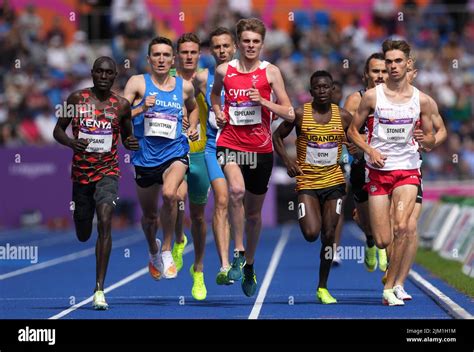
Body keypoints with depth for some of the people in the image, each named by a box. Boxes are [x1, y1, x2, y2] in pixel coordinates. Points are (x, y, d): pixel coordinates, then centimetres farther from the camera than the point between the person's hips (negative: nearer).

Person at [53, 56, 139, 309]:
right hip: (80, 173, 2)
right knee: (83, 235, 13)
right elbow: (58, 130, 4)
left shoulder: (121, 105, 1)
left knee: (105, 223, -22)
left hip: (107, 172, -1)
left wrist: (131, 143, -9)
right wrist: (72, 142, -17)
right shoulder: (77, 99, -1)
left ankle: (99, 290, -21)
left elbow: (126, 136, 15)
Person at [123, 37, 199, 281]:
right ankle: (153, 250, 47)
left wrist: (193, 127, 10)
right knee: (149, 216, 13)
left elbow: (193, 108, 29)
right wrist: (142, 109, -23)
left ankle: (167, 251, -15)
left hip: (175, 153, 0)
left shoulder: (184, 87, 6)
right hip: (145, 157, 1)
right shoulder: (138, 83, -1)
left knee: (169, 193, -32)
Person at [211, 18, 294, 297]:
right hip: (230, 144, -1)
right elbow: (215, 93, 26)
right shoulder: (224, 71, 2)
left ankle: (249, 265, 34)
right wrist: (218, 113, 7)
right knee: (237, 190, -31)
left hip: (261, 148, 1)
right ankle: (238, 252, -20)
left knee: (254, 212, 13)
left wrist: (263, 101, -16)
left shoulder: (270, 72, -2)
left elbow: (289, 114, -3)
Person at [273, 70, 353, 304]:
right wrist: (287, 161, -8)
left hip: (334, 182, 2)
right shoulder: (300, 115, -5)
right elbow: (277, 136, 5)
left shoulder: (343, 117, 0)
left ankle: (322, 288, 11)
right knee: (311, 234, -15)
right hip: (307, 182, -2)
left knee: (329, 235, -1)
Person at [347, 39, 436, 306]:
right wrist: (370, 150, -11)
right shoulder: (372, 96, -2)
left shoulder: (421, 100, 2)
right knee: (383, 241, -3)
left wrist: (427, 140, -14)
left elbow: (431, 140, 10)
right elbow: (353, 131, 6)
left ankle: (389, 289, -10)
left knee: (402, 227, -21)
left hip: (408, 170, 0)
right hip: (378, 171, 0)